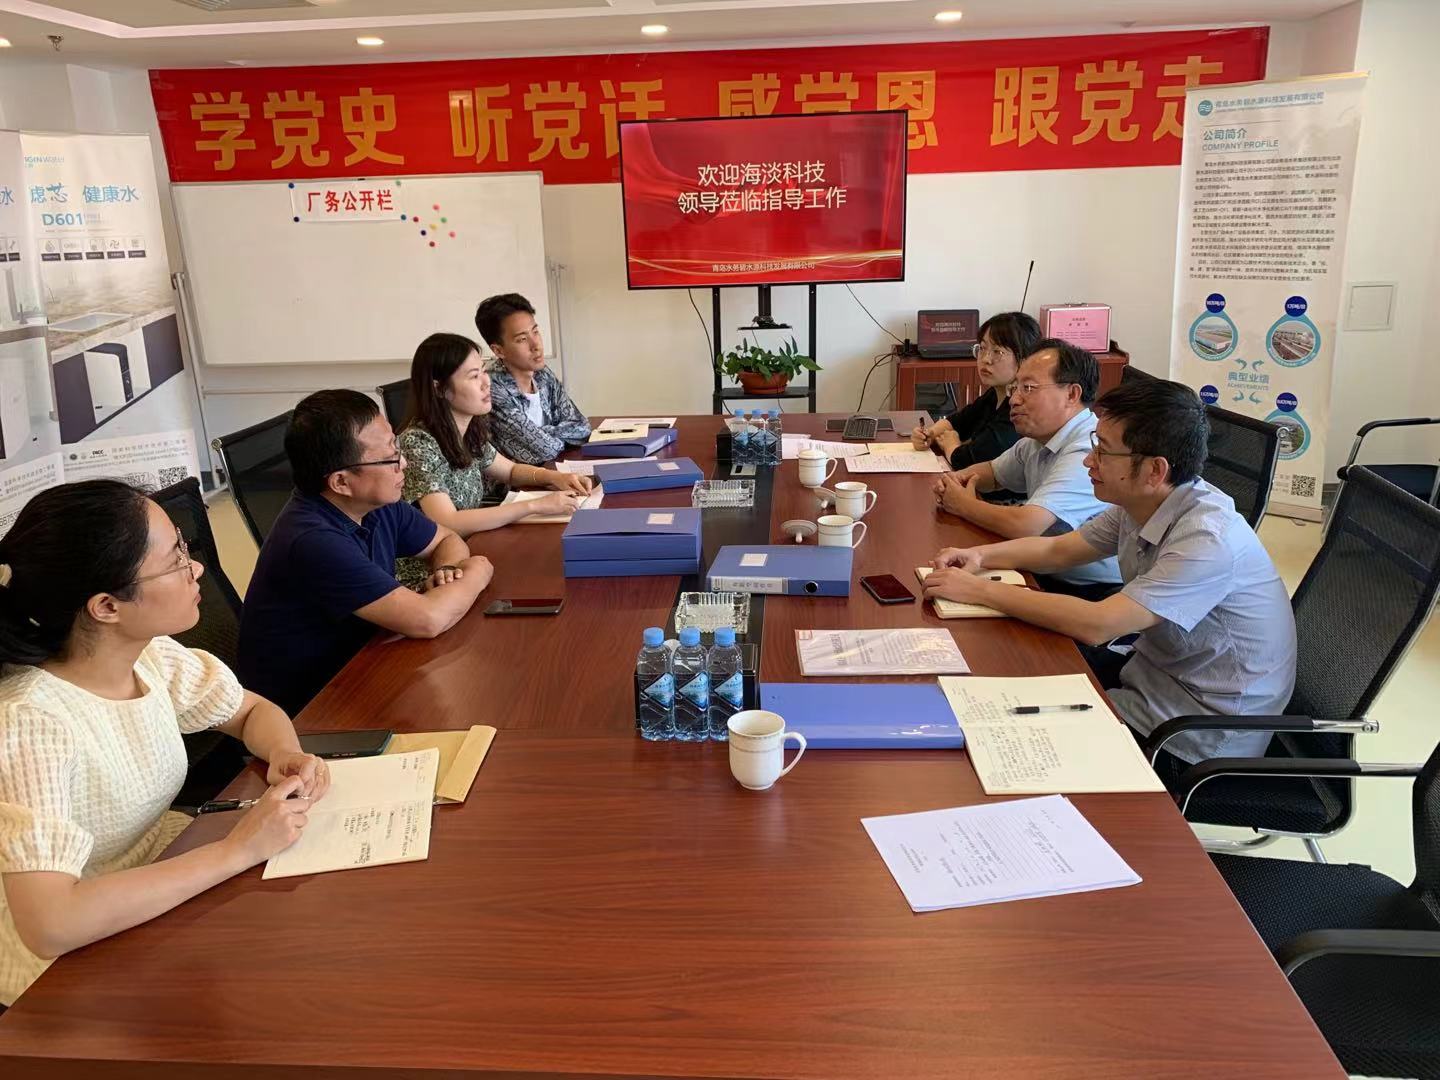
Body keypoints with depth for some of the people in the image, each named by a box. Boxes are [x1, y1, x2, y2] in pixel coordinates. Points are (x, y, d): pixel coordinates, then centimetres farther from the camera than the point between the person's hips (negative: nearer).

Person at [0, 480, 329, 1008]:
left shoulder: (151, 656, -10)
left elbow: (253, 711, 7)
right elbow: (50, 924, -36)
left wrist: (285, 756, -15)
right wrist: (238, 850, -32)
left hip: (158, 893, 6)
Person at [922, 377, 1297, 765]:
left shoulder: (1209, 538, -30)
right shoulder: (1141, 503, -3)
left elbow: (1096, 624, -34)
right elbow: (1057, 549, 11)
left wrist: (980, 590, -28)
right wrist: (980, 555, -7)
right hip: (1152, 676, 8)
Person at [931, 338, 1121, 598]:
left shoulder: (1087, 452, -23)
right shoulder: (1036, 441, 7)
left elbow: (1024, 525, -30)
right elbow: (993, 471, 26)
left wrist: (965, 505, -11)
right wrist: (958, 478, 3)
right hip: (1047, 576, 8)